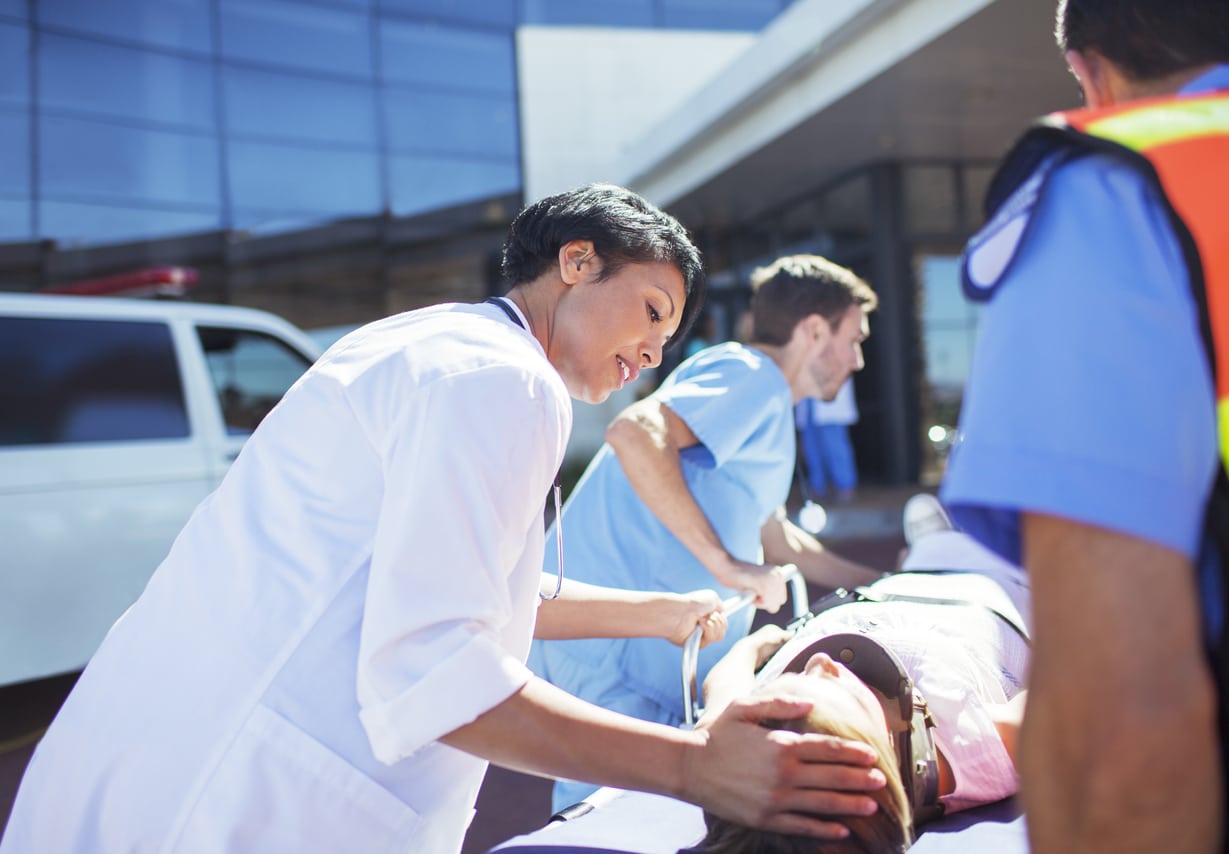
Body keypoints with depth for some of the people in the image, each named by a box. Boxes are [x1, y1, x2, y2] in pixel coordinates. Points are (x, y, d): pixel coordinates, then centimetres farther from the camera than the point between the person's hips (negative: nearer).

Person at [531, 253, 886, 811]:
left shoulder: (761, 400, 22)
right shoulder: (754, 375, -10)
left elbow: (767, 534, 33)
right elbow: (634, 433, -28)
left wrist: (877, 583, 35)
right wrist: (725, 562, -24)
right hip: (613, 655, -10)